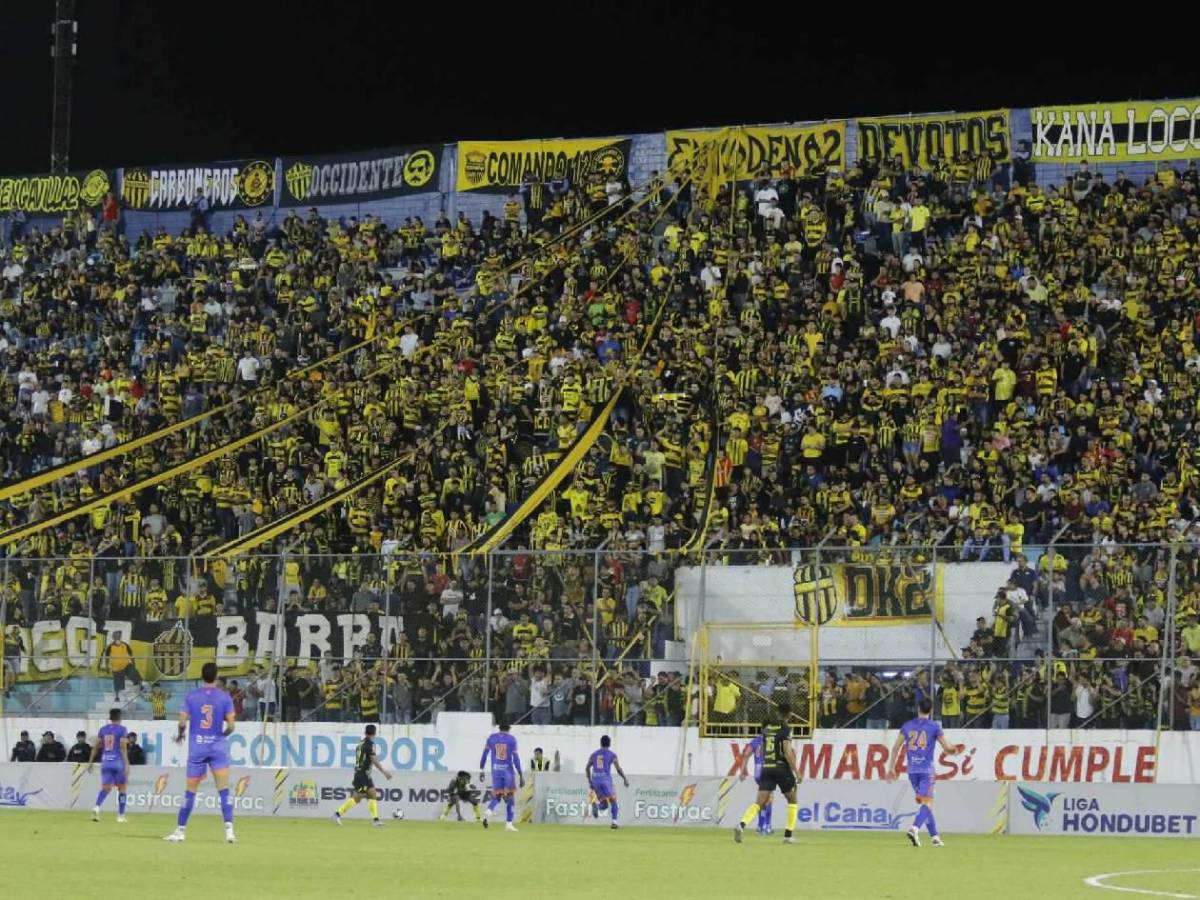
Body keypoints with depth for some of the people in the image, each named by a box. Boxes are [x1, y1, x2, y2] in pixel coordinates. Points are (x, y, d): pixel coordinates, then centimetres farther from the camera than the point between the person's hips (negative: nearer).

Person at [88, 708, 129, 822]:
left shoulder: (103, 729, 8)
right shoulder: (122, 730, -4)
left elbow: (96, 747, 8)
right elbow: (123, 748, -11)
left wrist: (91, 762, 14)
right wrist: (126, 764, -11)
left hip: (105, 761, 3)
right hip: (118, 762, -3)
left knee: (105, 788, 4)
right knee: (122, 788, 10)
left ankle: (97, 807, -23)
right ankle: (121, 815, 10)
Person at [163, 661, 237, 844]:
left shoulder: (191, 697, -1)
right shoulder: (224, 697, -2)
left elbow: (182, 721, -6)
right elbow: (231, 725, -6)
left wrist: (180, 734, 15)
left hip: (196, 746, 1)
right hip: (218, 746, -1)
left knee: (190, 791, 8)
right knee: (224, 790, -4)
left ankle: (180, 831, 12)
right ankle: (229, 830, -15)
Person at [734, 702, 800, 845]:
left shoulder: (767, 728, 10)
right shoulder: (785, 729, -8)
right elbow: (787, 752, -16)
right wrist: (796, 772, -13)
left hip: (766, 768, 4)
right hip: (782, 768, -4)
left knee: (759, 802, -4)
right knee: (792, 801, 16)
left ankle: (742, 825, -30)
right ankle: (788, 835, 12)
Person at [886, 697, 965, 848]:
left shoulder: (907, 726, 7)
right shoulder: (934, 727, -2)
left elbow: (896, 747, 7)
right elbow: (947, 748, 1)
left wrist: (891, 768, 12)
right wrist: (956, 750, 23)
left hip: (912, 770, 4)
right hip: (927, 770, -4)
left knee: (925, 803, 15)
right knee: (926, 803, -6)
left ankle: (934, 836, 16)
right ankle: (915, 828, -31)